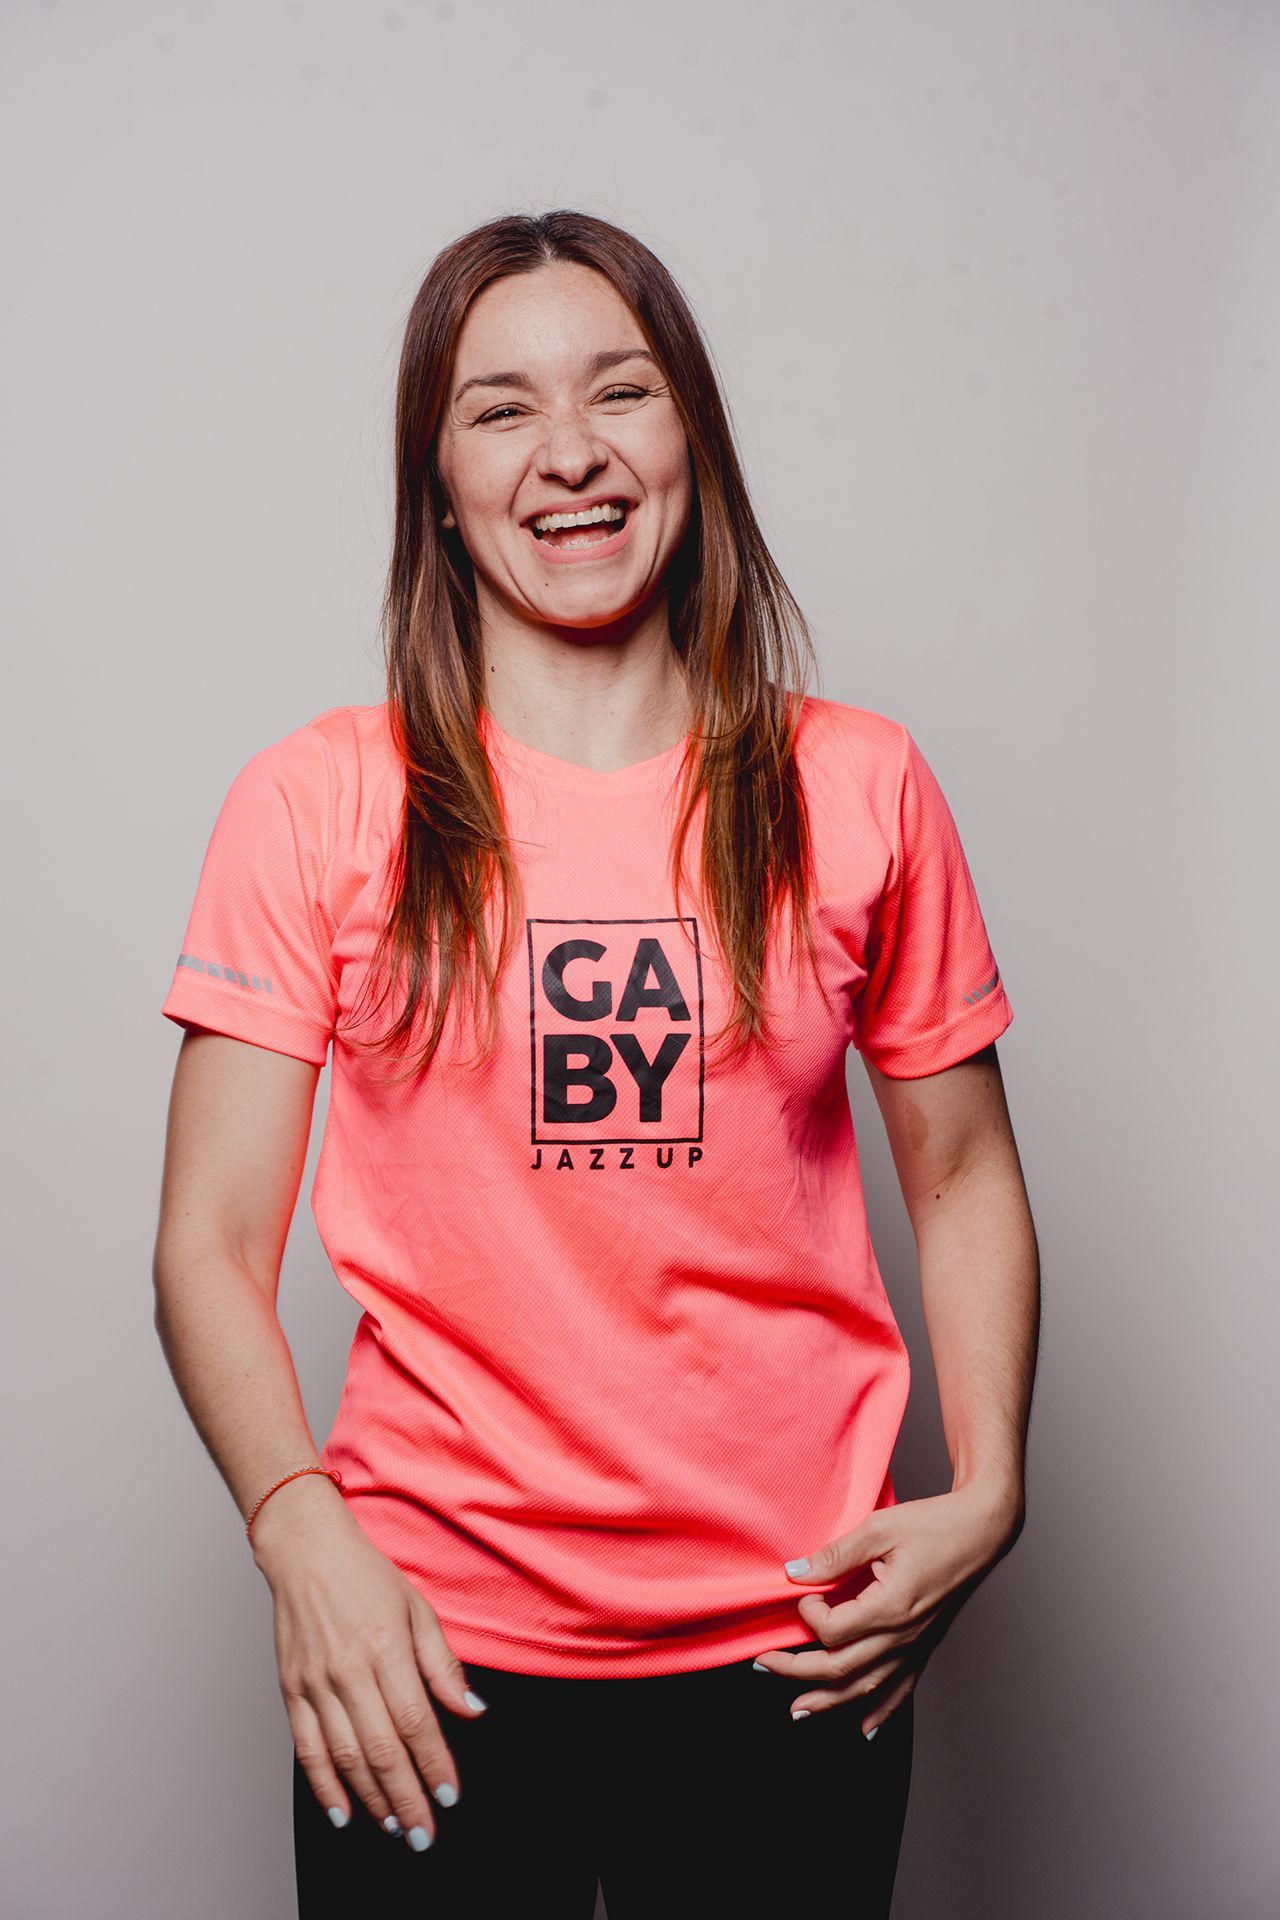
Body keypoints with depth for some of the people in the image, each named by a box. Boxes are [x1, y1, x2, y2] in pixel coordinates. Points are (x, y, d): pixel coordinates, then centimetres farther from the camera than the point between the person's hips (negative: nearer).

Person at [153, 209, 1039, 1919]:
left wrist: (987, 1491, -4)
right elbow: (213, 1238, -3)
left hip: (791, 1648, 2)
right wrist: (301, 1528, -17)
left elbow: (963, 1175, 8)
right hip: (429, 1658, -1)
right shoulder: (317, 805, -3)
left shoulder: (861, 791, 1)